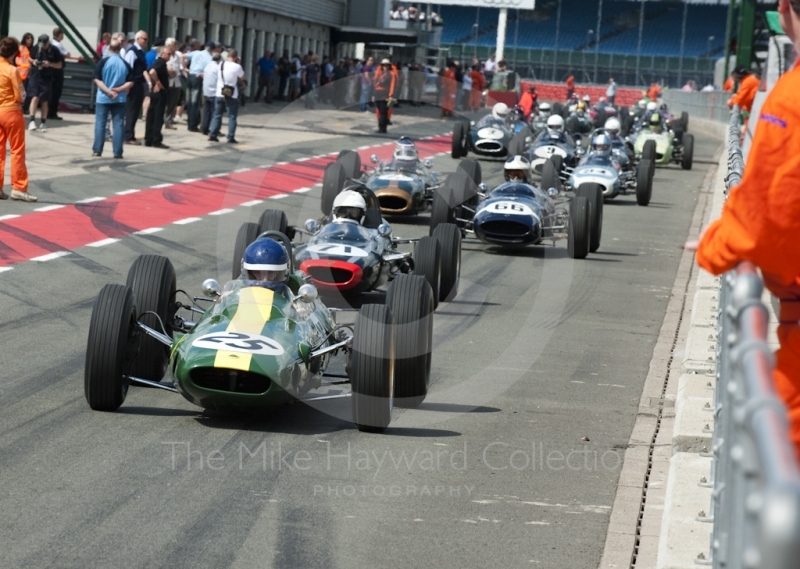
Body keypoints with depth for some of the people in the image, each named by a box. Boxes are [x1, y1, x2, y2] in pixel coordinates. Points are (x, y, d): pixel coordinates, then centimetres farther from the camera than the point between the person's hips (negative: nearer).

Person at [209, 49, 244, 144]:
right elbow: (242, 76, 2)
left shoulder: (221, 64, 0)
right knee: (232, 117, 2)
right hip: (232, 95, -4)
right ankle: (231, 137, -2)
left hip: (219, 94, 4)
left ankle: (212, 135, 10)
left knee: (217, 115, 13)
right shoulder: (237, 67, -14)